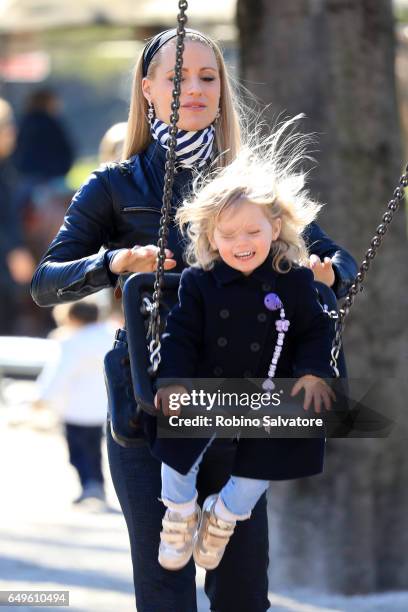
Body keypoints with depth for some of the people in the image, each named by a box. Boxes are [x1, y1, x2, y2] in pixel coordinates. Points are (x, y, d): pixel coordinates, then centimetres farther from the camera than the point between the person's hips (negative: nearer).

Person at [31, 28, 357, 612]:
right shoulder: (116, 187, 3)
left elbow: (338, 258, 12)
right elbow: (45, 283, -5)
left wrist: (328, 273, -12)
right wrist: (114, 263, -24)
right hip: (147, 405, -2)